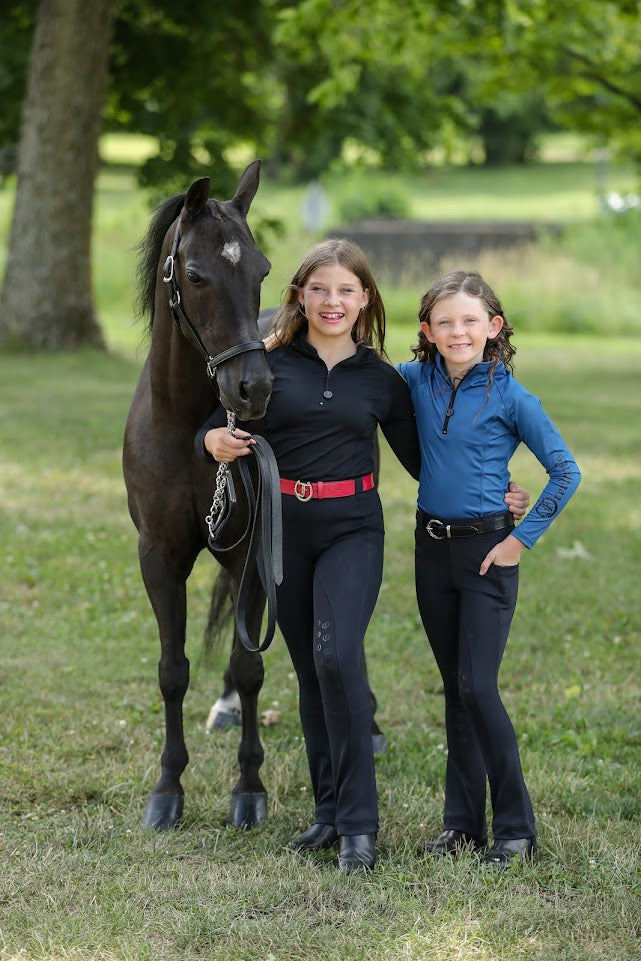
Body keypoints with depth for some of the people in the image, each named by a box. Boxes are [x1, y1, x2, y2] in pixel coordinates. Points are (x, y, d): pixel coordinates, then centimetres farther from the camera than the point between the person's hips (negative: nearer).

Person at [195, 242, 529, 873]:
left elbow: (419, 459, 11)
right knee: (310, 672, 8)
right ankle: (329, 812, 19)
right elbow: (211, 433, 3)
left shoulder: (382, 379, 3)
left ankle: (358, 825, -15)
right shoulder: (269, 364, 1)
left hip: (352, 528, -2)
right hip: (284, 530, 2)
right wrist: (217, 443, -20)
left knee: (336, 655, -19)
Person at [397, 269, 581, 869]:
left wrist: (523, 538, -9)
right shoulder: (416, 381, 2)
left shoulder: (510, 398, -11)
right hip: (432, 548, 5)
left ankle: (516, 829, 0)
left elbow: (565, 472, -8)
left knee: (478, 688, -10)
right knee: (455, 689, 11)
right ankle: (463, 823, 17)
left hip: (488, 550, -5)